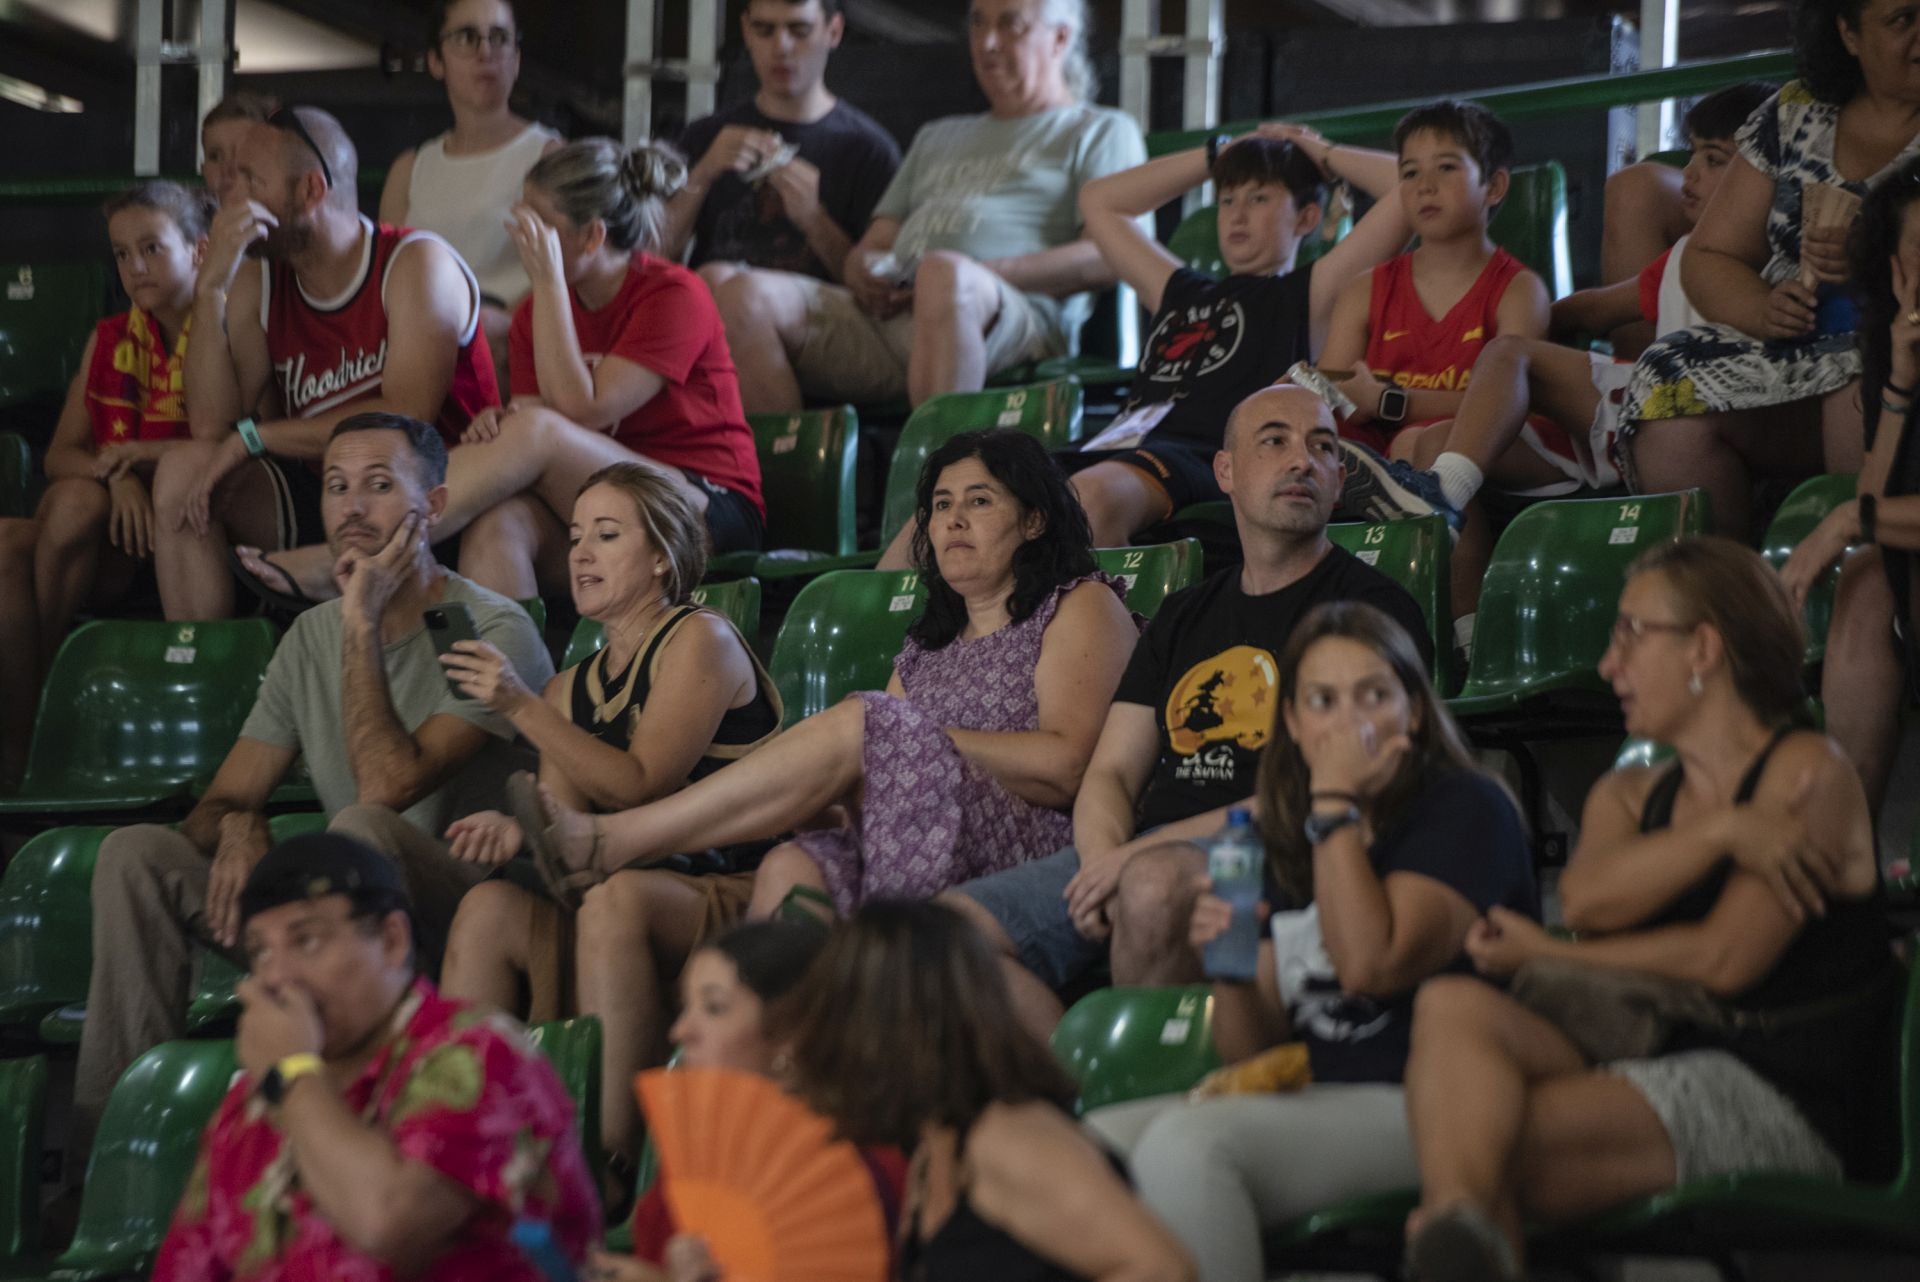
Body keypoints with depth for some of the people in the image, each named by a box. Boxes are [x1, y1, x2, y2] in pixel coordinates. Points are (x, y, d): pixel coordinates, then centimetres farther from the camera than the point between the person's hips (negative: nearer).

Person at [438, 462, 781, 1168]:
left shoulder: (701, 640, -1)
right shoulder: (571, 689, 20)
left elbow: (642, 786, -12)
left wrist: (523, 708, -16)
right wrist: (518, 829, -16)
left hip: (734, 894, -6)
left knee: (615, 895, -37)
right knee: (489, 907, -20)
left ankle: (607, 1157, -42)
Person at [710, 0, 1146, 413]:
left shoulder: (1099, 131, 19)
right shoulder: (938, 138, 38)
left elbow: (1105, 258, 1)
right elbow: (873, 246, 30)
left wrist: (983, 275, -12)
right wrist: (864, 269, 3)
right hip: (883, 315, 6)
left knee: (945, 274, -42)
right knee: (744, 295, -19)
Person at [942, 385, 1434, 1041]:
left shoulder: (1374, 606, 3)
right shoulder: (1184, 616, 24)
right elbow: (1110, 774, 19)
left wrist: (1140, 855, -15)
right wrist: (1104, 860, -7)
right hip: (1139, 853, 6)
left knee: (1155, 885, -38)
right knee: (958, 922, -14)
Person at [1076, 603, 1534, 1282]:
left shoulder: (1466, 810, -3)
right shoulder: (1292, 842, 18)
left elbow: (1371, 963, -20)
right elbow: (1250, 1053, 18)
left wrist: (1335, 805, -13)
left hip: (1422, 1107, -7)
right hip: (1315, 1098, 8)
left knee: (1183, 1144, -29)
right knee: (1092, 1142, -13)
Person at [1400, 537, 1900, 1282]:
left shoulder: (1807, 772, 1)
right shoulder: (1628, 795, 23)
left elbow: (1726, 959, -9)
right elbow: (1585, 899, -3)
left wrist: (1545, 955, 0)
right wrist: (1723, 832, -14)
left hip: (1778, 1099, -7)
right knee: (1452, 1006, -25)